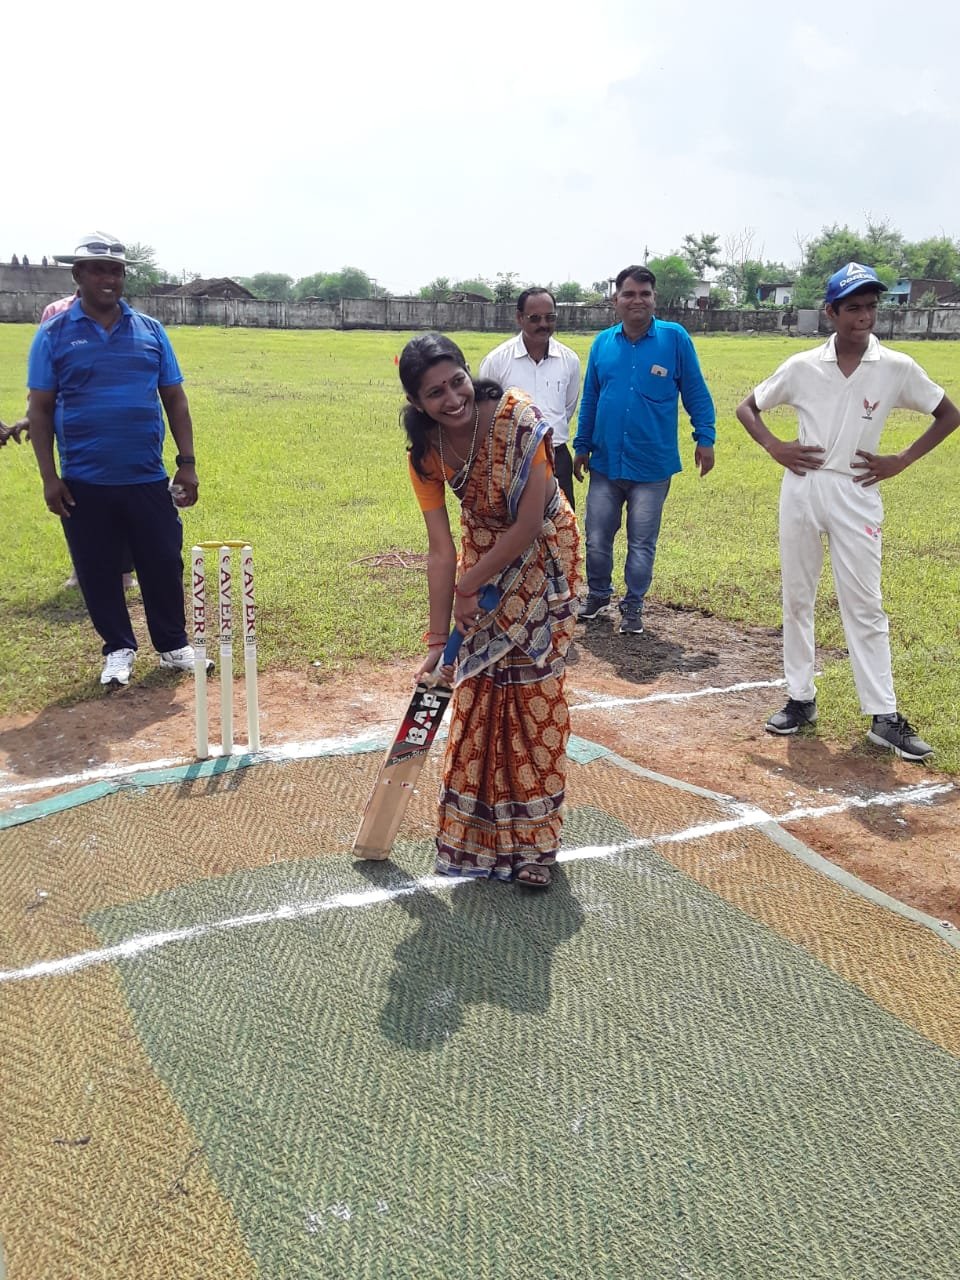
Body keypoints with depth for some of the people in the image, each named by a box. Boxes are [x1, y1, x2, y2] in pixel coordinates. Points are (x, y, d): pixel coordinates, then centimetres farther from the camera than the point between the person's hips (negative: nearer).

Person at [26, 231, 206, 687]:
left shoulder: (150, 330, 7)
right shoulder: (54, 335, 1)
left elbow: (174, 399, 8)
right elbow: (40, 409, 1)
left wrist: (187, 462, 1)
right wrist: (49, 476, -6)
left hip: (148, 479, 1)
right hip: (84, 482, -1)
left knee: (164, 564, 6)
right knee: (98, 571, 7)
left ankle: (173, 645, 23)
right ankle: (118, 649, 23)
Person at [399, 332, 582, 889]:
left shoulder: (518, 417, -28)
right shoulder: (426, 450, -14)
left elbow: (529, 523, -25)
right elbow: (441, 551, -12)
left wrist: (469, 584, -16)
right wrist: (439, 639, -12)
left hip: (542, 555, -4)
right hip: (483, 551, 4)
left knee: (533, 690, -2)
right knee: (478, 687, 7)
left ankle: (532, 840, 12)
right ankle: (481, 827, 26)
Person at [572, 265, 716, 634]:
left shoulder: (674, 338, -5)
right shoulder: (603, 343, 4)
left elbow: (696, 392, 0)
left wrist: (705, 438, -5)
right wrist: (581, 446, 13)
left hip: (653, 465, -3)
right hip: (605, 463, 3)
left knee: (642, 544, 8)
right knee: (597, 539, 11)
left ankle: (633, 606, 24)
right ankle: (598, 595, 32)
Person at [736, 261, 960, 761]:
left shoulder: (896, 368, -3)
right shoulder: (803, 366, 0)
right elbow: (747, 407, 9)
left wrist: (901, 460, -3)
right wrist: (774, 446, -6)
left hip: (856, 494, -1)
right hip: (802, 488, 2)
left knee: (864, 606, -1)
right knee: (797, 598, 8)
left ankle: (884, 716, 4)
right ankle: (800, 698, 21)